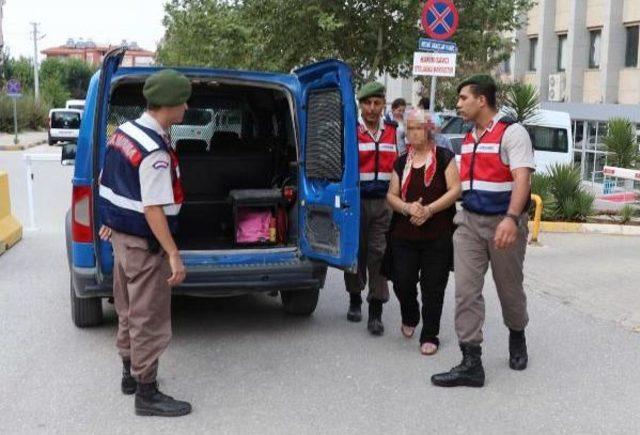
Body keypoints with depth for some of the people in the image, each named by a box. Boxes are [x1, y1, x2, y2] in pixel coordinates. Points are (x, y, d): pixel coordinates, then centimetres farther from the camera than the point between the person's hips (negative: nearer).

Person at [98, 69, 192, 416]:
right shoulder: (155, 150, -24)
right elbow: (153, 208, -26)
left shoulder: (124, 131, 6)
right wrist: (173, 255, -24)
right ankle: (146, 395, 12)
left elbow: (107, 182, 15)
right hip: (143, 243, -10)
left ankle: (131, 374, 37)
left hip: (121, 234, 10)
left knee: (128, 311, 21)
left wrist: (111, 222, 27)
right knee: (149, 319, 2)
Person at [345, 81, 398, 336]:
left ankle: (375, 313, 0)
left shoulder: (393, 131, 11)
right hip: (356, 200, -2)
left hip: (383, 202, 2)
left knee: (379, 254, -3)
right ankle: (355, 300, 28)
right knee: (356, 251, 8)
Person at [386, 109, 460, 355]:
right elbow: (391, 195, 10)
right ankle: (409, 318, 32)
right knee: (402, 282, 1)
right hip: (404, 234, 3)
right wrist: (408, 208, -11)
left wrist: (429, 210, -17)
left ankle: (429, 336, 13)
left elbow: (455, 190, -6)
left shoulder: (444, 157, 2)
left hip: (438, 236, -3)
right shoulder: (401, 163, 14)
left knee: (433, 287, 0)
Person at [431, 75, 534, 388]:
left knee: (509, 289, 11)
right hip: (469, 221, 6)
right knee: (466, 291, -4)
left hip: (504, 223, -6)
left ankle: (517, 339, 38)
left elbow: (522, 178, -20)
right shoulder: (468, 138, 14)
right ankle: (471, 363, -2)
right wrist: (462, 215, 17)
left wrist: (511, 219, -32)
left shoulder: (511, 132, -10)